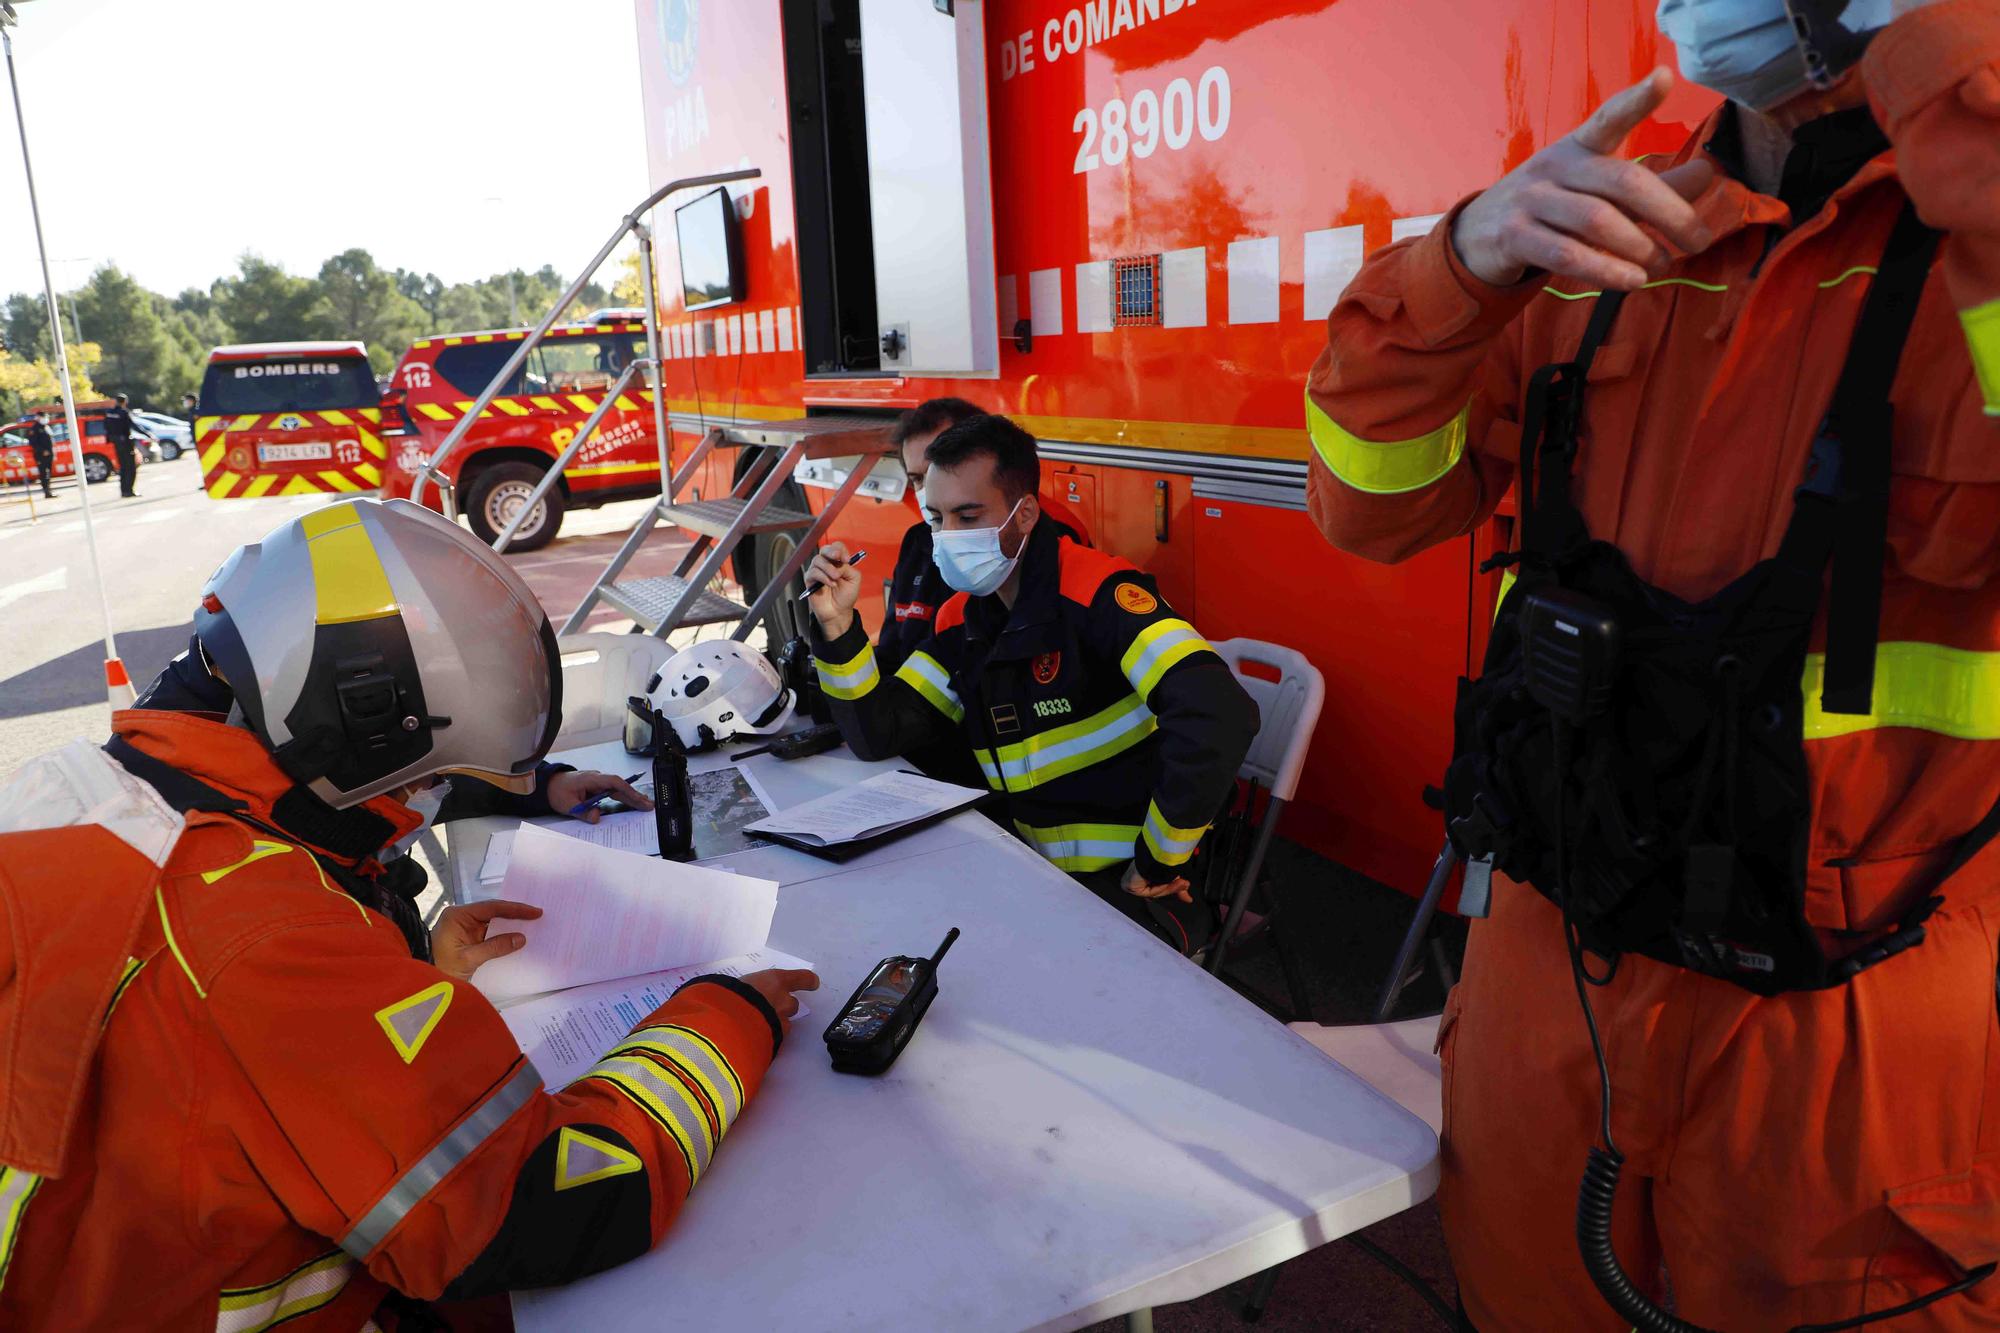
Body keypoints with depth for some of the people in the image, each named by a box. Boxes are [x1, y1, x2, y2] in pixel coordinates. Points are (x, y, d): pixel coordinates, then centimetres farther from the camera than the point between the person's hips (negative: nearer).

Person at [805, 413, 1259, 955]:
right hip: (1040, 870, 7)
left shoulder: (1096, 593, -18)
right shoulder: (960, 620, 7)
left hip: (1133, 891, -7)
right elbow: (879, 735, 7)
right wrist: (837, 626, -7)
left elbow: (1217, 716, -31)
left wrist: (1156, 862, -20)